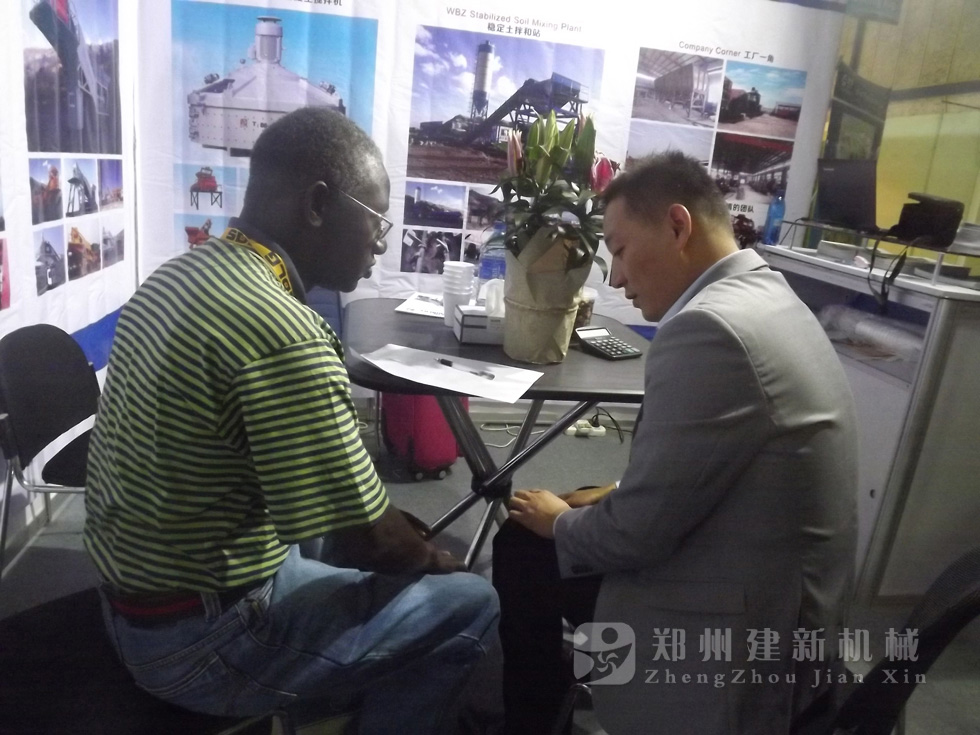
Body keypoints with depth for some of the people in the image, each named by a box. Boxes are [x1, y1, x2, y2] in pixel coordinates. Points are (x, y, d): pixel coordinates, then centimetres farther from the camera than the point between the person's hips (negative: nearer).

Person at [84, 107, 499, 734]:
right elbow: (365, 540, -23)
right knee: (469, 604, -2)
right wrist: (433, 559, -1)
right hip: (200, 637, -9)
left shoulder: (178, 276, 1)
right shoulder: (284, 334, -30)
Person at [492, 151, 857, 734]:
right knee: (529, 536, 14)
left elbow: (638, 530, -23)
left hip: (742, 644, -9)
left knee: (523, 551, 5)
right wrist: (621, 494, 7)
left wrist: (559, 522, -3)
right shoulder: (767, 298, 4)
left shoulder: (706, 326, -27)